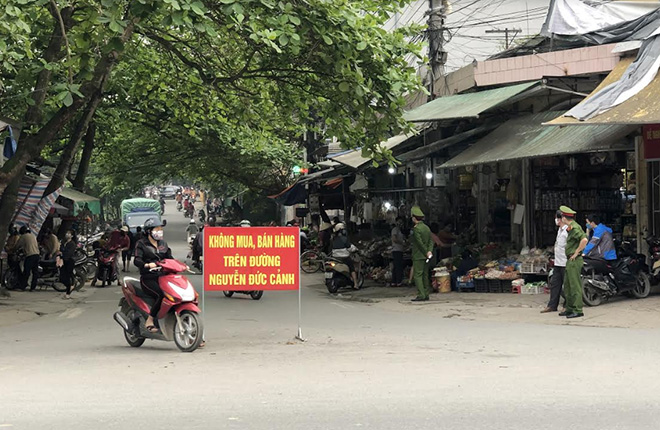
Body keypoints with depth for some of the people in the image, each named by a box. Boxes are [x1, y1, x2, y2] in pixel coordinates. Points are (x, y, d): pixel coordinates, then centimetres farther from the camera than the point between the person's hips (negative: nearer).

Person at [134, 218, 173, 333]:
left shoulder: (163, 244, 20)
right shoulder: (141, 244, 1)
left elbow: (170, 258, 18)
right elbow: (136, 260, -11)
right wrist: (147, 265, -32)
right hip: (148, 278, -6)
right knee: (162, 294, -31)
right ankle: (149, 321, -20)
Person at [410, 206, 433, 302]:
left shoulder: (416, 229, -14)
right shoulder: (427, 228, 12)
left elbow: (420, 242, -19)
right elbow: (431, 241, 7)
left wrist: (426, 252, -13)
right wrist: (430, 250, -5)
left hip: (418, 255, -8)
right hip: (426, 256, 8)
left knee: (417, 275, -7)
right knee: (425, 275, 12)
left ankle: (421, 295, -13)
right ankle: (426, 294, 13)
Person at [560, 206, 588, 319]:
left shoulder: (574, 227, -16)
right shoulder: (570, 228, 16)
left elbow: (584, 240, -29)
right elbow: (583, 239, 29)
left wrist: (576, 252, -20)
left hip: (575, 261, -11)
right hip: (570, 261, 11)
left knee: (575, 286, -9)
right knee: (567, 286, 14)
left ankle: (578, 310, -8)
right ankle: (569, 309, 21)